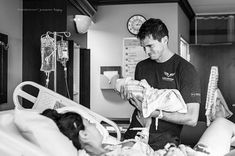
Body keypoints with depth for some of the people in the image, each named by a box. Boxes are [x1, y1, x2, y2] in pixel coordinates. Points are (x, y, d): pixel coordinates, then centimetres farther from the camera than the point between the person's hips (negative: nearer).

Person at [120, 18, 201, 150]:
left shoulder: (186, 69, -6)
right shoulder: (141, 67, 12)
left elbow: (192, 119, -11)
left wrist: (155, 113, -17)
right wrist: (130, 98, 1)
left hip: (164, 141, -4)